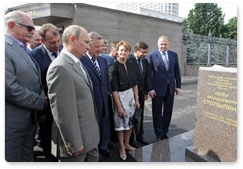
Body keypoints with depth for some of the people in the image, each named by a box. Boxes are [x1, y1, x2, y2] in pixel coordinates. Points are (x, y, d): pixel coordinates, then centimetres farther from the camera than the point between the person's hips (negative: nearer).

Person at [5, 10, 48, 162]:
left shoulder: (24, 49, 12)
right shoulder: (6, 48, -17)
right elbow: (10, 89, -25)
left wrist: (43, 99, -2)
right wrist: (41, 102, -14)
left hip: (30, 119, 8)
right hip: (13, 123, -8)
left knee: (27, 159, 20)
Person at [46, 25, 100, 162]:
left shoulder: (78, 63, 9)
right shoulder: (60, 68, -21)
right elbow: (62, 112, -23)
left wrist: (95, 131, 15)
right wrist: (74, 144, -17)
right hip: (77, 141, -8)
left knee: (94, 159, 22)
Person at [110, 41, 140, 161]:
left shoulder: (130, 64, 3)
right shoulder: (114, 66, -14)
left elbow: (134, 83, 9)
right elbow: (114, 88, -15)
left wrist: (137, 99, 8)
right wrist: (119, 106, -15)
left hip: (131, 94, 6)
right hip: (120, 96, -5)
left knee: (130, 120, 13)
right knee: (121, 122, 7)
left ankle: (126, 143, 34)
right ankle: (122, 147, 26)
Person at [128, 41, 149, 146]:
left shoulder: (145, 61, 6)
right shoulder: (128, 60, -17)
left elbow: (145, 78, 12)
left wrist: (146, 92, 11)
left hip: (141, 93, 6)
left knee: (140, 116, 16)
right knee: (132, 116, 7)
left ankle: (139, 136, 32)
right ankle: (132, 138, 22)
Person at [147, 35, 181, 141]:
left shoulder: (174, 55, 6)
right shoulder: (152, 56, -6)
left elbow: (177, 71, 11)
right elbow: (148, 74, -7)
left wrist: (178, 85, 7)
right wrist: (150, 89, -11)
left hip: (170, 88, 4)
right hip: (157, 88, -3)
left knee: (168, 111, 12)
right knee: (157, 112, 8)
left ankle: (165, 131, 30)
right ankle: (158, 133, 24)